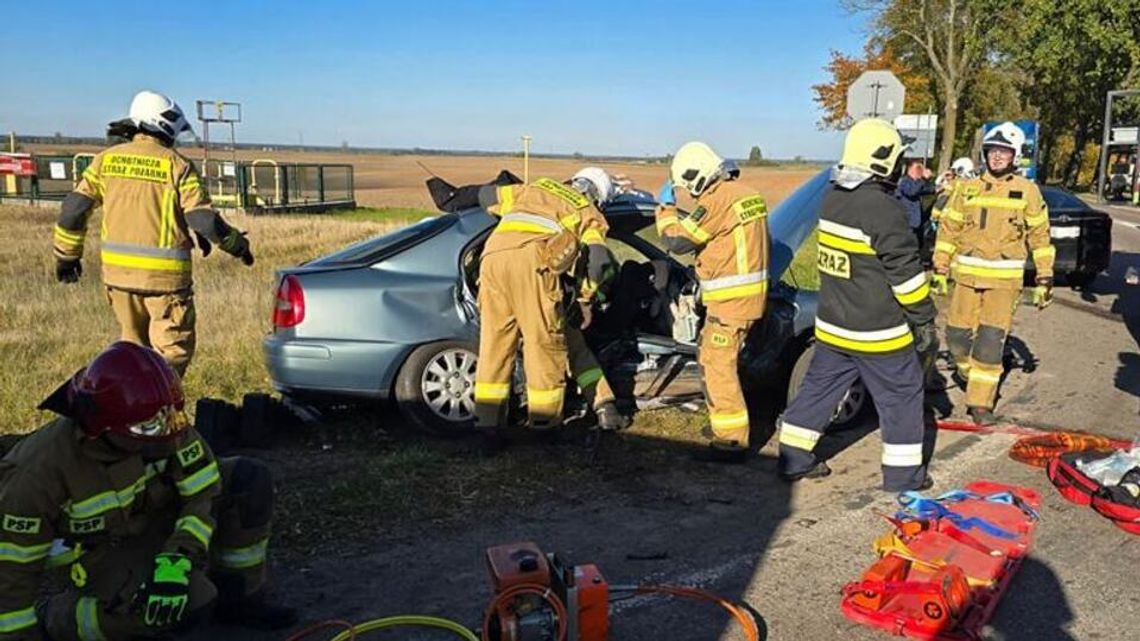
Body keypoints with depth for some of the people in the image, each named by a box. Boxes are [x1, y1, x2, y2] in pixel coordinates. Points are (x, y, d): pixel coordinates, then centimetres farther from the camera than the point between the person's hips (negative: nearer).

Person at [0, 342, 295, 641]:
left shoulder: (162, 424, -21)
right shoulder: (44, 469, -31)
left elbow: (205, 491, -17)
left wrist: (177, 559, -29)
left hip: (155, 522, 5)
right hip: (95, 554, -5)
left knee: (250, 480, -13)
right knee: (190, 601, -32)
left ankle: (239, 598, 2)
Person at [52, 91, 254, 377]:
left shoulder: (106, 159, 7)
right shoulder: (176, 165, -6)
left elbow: (73, 209, 7)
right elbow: (203, 219, -10)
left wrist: (66, 255, 19)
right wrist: (238, 245, 5)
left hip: (117, 270, 5)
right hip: (164, 275, -5)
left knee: (135, 345, 22)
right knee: (174, 352, 3)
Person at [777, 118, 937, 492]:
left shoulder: (832, 200, 5)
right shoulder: (883, 209, -20)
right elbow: (906, 272, -16)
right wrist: (924, 321, -9)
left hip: (832, 325, 8)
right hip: (878, 333, -7)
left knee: (819, 388, 16)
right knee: (902, 396, 8)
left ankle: (794, 459, 22)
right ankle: (903, 474, 17)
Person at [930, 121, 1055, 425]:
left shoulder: (1028, 191, 2)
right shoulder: (968, 188, 6)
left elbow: (1040, 235, 6)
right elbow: (948, 229, 9)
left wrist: (1045, 278, 4)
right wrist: (939, 269, 6)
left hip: (1004, 278, -2)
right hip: (967, 274, 2)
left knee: (991, 341, -8)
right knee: (957, 336, 3)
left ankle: (981, 402, 2)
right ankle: (972, 376, 34)